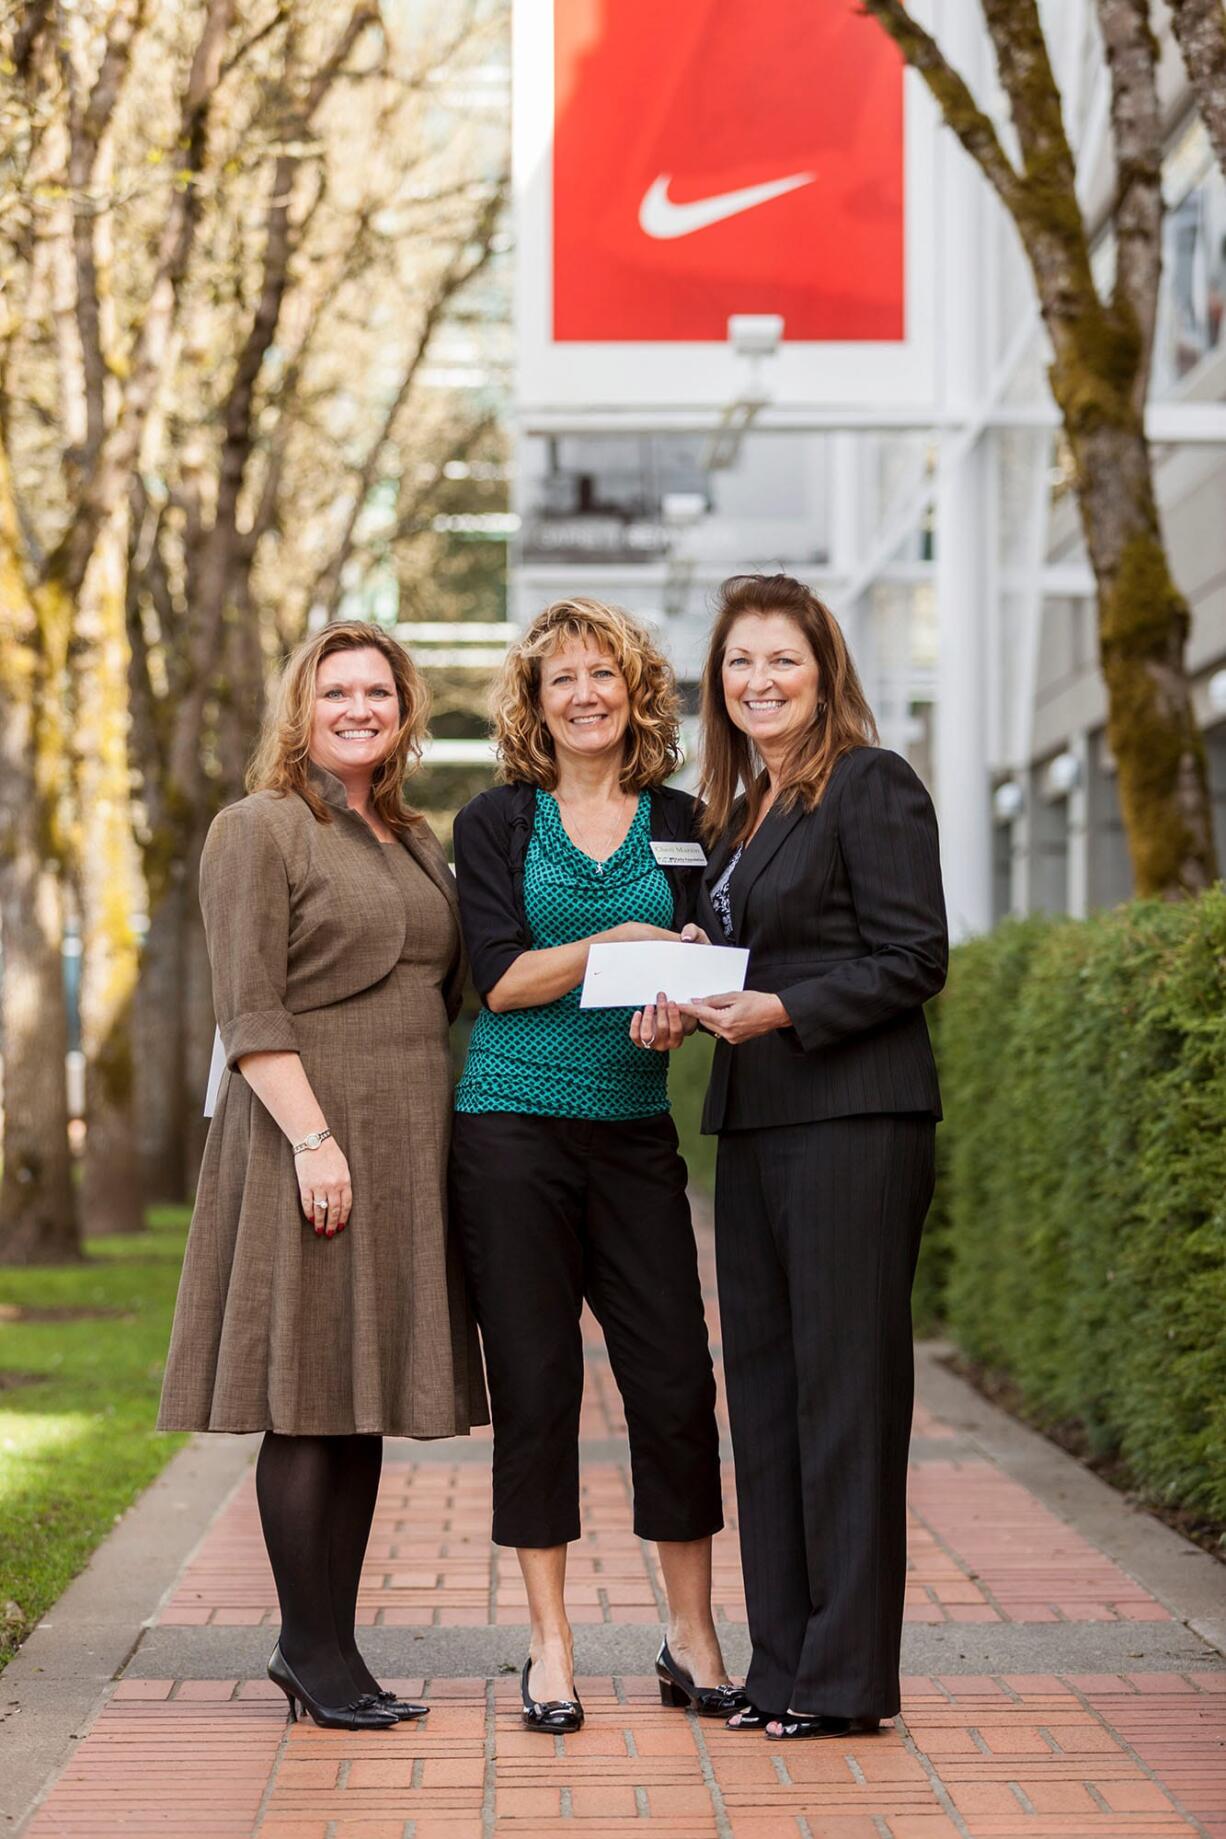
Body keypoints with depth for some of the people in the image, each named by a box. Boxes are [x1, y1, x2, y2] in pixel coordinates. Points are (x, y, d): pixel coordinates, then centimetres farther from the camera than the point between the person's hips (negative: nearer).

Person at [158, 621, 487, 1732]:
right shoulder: (260, 829, -4)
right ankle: (316, 1651, 0)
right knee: (308, 1399, -5)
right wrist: (312, 1136, -20)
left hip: (407, 1143, 8)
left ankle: (320, 1643, 13)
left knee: (363, 1404, 8)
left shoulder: (416, 844, 19)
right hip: (309, 1132, -7)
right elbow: (248, 1010, -11)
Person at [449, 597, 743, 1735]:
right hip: (513, 1123, -2)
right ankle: (549, 1649, 9)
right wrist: (620, 943, -17)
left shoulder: (680, 827, 11)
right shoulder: (496, 822, 4)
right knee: (534, 1385, 1)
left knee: (674, 1378, -2)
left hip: (636, 1129, 2)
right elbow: (499, 975, -6)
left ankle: (691, 1639, 11)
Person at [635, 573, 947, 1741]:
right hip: (754, 1124, 9)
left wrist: (783, 1012, -20)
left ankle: (847, 1676, -1)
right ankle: (783, 1666, 14)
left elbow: (914, 960, -12)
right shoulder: (736, 812, 19)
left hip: (853, 1120, -9)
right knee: (762, 1385, 8)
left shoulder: (872, 784, -5)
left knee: (843, 1387, -6)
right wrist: (681, 1010, 4)